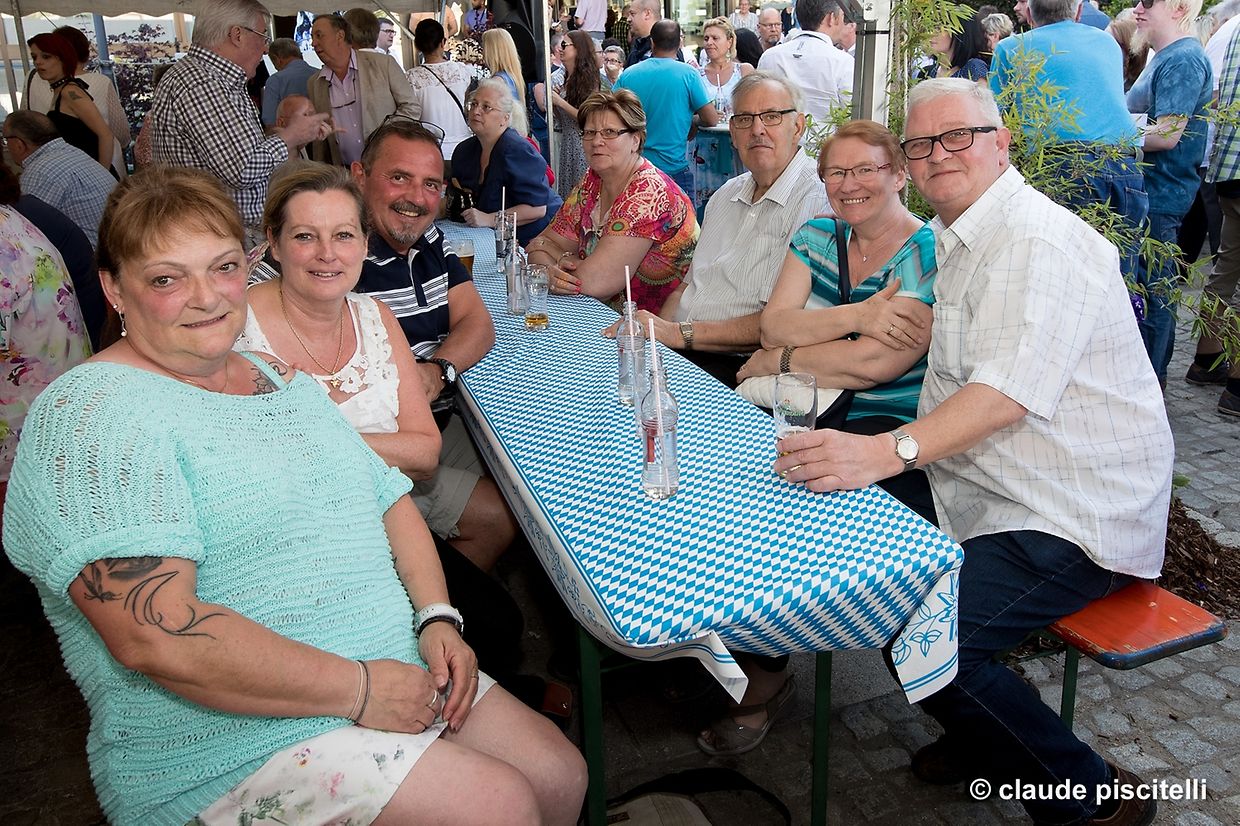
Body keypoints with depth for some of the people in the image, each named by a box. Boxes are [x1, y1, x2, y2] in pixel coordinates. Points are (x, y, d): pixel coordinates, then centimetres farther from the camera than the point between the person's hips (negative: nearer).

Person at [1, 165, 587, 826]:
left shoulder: (280, 376, 12)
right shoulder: (93, 413, -14)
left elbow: (389, 498, 16)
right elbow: (155, 637, -24)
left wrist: (438, 618, -2)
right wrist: (358, 688, -21)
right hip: (239, 737, -7)